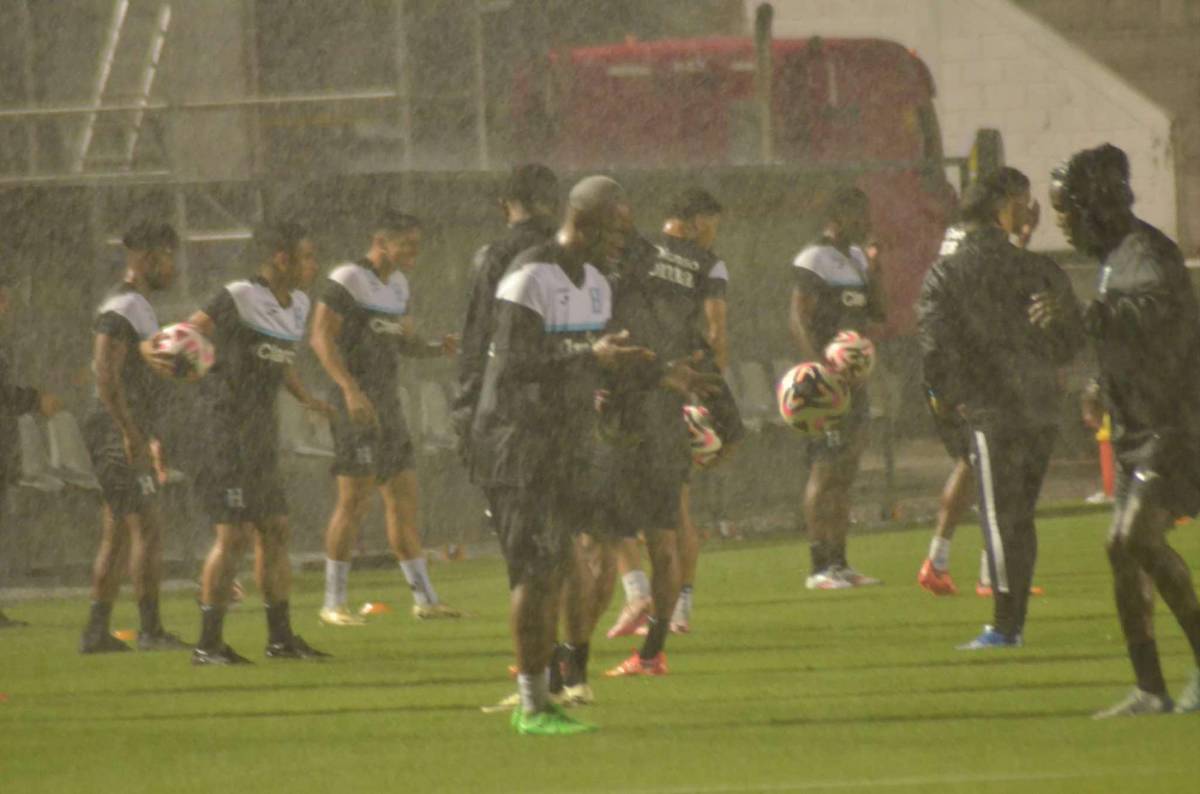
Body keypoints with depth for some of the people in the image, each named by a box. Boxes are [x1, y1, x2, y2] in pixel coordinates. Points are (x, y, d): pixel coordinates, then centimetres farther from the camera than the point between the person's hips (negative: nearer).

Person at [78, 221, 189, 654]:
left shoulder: (140, 308, 20)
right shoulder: (121, 309, -13)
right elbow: (106, 375, -22)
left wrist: (152, 441, 26)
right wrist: (132, 435, -25)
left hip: (132, 434, 10)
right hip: (117, 433, -10)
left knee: (118, 533, 10)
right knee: (147, 526, -13)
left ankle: (96, 631, 12)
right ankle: (151, 630, -14)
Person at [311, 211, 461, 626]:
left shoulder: (398, 285, 16)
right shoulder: (348, 279, -10)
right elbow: (322, 338, -16)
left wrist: (438, 347, 2)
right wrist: (350, 389, -26)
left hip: (386, 403, 9)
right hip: (355, 402, -9)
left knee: (404, 498, 9)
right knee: (354, 498, -9)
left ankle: (425, 599, 14)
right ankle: (333, 603, -4)